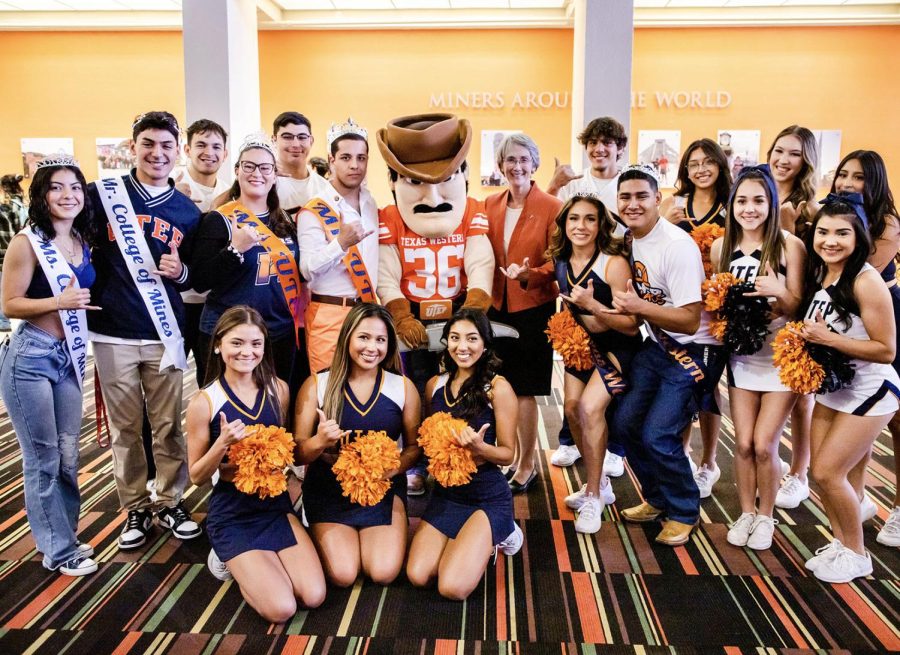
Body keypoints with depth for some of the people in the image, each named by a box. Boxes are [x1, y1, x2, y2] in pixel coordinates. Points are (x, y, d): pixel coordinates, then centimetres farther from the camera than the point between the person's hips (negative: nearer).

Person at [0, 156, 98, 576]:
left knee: (68, 455, 12)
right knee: (43, 458, 3)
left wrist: (85, 301, 6)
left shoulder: (83, 241, 8)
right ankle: (58, 549, 16)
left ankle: (64, 537, 28)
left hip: (69, 357, 6)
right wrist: (59, 301, -24)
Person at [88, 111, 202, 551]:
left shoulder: (187, 212, 7)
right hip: (113, 334, -1)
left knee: (169, 424, 6)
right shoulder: (102, 195, 1)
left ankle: (170, 501, 24)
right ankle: (136, 508, 23)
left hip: (165, 333, 1)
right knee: (124, 426, 8)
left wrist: (180, 272, -6)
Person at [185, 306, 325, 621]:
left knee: (314, 596, -10)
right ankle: (230, 559, 13)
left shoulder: (278, 389, -2)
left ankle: (248, 563, 16)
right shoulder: (204, 403, -13)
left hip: (276, 502, 4)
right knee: (282, 608, -15)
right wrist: (223, 443, -24)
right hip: (232, 513, -3)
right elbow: (197, 476, -6)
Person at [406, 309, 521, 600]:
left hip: (488, 496, -5)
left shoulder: (497, 388, -14)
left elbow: (507, 454, -9)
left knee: (452, 587, -16)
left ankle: (497, 536, 13)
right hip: (445, 492, 5)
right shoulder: (434, 385, 2)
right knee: (418, 575, -9)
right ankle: (471, 541, 19)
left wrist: (479, 447, -29)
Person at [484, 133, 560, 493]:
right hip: (497, 307, 5)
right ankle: (513, 456, 29)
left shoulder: (551, 207, -8)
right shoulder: (490, 205, 7)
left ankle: (526, 466, 18)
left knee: (523, 389, 2)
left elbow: (556, 261, -7)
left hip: (532, 308, -4)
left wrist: (528, 275, -25)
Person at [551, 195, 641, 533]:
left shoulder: (614, 263, -23)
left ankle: (593, 496, -4)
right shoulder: (561, 263, -4)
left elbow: (631, 325, -24)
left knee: (590, 406, -21)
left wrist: (592, 305, -35)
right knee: (572, 408, 1)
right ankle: (599, 484, 23)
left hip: (617, 347, -6)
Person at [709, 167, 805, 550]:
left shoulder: (790, 246, -10)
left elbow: (798, 307, -9)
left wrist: (778, 292, -28)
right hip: (741, 355, 3)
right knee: (743, 443, 6)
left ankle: (765, 516, 20)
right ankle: (746, 513, 26)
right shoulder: (721, 247, 0)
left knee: (764, 444, -3)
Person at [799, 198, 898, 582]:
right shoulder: (818, 274, 1)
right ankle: (840, 543, 27)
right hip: (832, 388, 7)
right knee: (824, 471, 9)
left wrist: (827, 338, -27)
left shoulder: (866, 282, -23)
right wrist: (807, 335, -6)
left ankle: (857, 555, 16)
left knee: (829, 471, -5)